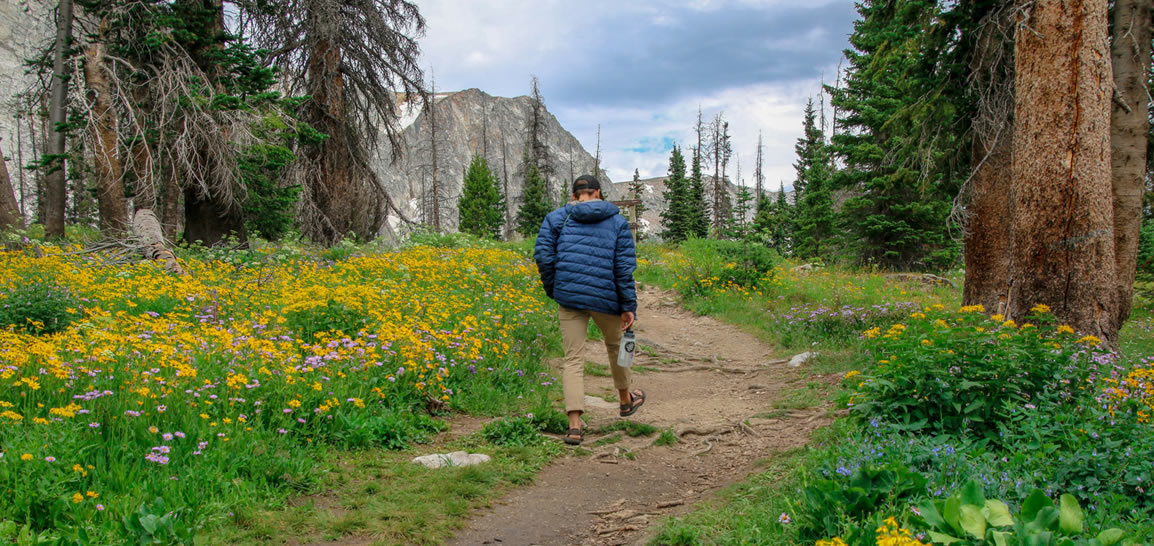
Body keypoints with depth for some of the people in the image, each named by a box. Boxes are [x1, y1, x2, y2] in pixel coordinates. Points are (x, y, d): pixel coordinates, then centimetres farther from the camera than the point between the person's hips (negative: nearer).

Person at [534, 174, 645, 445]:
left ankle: (574, 425, -10)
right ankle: (626, 400, 46)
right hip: (605, 298, 0)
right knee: (615, 344, 25)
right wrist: (629, 307, -2)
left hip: (569, 296, 0)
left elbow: (543, 255, -4)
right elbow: (624, 267, -2)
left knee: (573, 359, 2)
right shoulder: (618, 222, 6)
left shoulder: (557, 218, 7)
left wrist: (553, 289, 9)